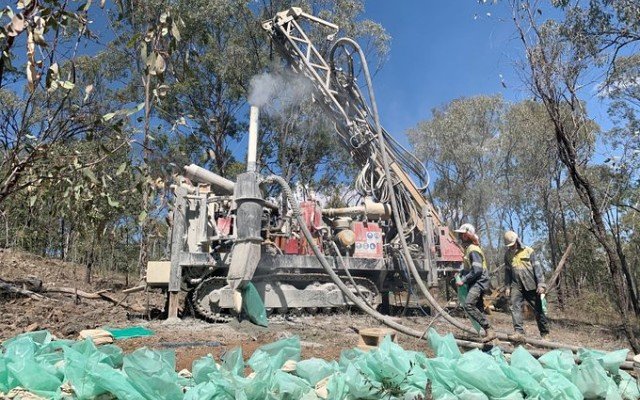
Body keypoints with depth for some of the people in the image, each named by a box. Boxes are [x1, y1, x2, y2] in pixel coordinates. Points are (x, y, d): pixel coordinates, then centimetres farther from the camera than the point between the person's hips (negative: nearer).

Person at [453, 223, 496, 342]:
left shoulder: (473, 250, -16)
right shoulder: (468, 249, 16)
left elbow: (477, 270, -24)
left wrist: (463, 280, -20)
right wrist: (460, 274, 11)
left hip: (479, 282, -11)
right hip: (475, 283, 11)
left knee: (469, 305, -24)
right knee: (478, 308, 14)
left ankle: (489, 330, -19)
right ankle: (488, 332, 22)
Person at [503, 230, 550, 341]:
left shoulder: (528, 251, -4)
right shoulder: (507, 254, 6)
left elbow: (537, 268, -6)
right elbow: (507, 271, 12)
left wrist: (541, 284, -12)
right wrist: (507, 287, 8)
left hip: (531, 286, -2)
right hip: (516, 285, 2)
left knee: (538, 309, 7)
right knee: (515, 307, -15)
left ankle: (545, 333, 22)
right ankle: (519, 333, -18)